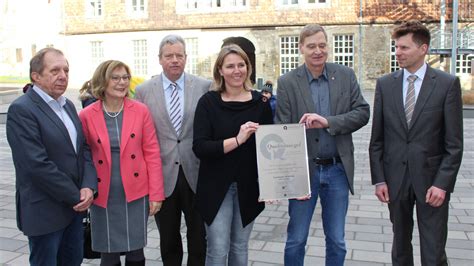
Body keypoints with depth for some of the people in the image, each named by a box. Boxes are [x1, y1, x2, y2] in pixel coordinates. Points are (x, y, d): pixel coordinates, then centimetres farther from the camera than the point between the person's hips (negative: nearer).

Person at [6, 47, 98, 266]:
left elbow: (83, 148, 8)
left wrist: (89, 186, -8)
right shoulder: (21, 109, -15)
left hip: (74, 205, 7)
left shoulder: (68, 105, 10)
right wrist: (76, 196, -15)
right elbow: (38, 164, -21)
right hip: (45, 211, -7)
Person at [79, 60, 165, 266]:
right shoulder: (87, 115, -4)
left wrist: (156, 193, -4)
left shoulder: (141, 111, -2)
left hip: (136, 193, 1)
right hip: (103, 196, 0)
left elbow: (152, 153, -1)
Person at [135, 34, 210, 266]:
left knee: (198, 237, 12)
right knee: (168, 240, 15)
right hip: (163, 175, 0)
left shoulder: (204, 87, 0)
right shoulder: (143, 91, 1)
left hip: (196, 173, 0)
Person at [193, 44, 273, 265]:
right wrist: (237, 140, -25)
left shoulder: (260, 102, 1)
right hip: (216, 187, -2)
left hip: (249, 187, 3)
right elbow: (199, 147, -14)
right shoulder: (208, 102, -6)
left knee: (240, 247, 15)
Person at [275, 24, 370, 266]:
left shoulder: (346, 76, 3)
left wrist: (328, 122, -20)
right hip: (303, 169, -2)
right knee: (296, 240, 10)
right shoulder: (287, 82, -4)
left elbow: (363, 112, -4)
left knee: (337, 241, 14)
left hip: (338, 169, 2)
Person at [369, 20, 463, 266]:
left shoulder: (447, 84, -4)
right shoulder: (385, 84, 3)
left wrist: (442, 183, -12)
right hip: (396, 178, 3)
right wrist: (379, 179, -1)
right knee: (400, 244, 15)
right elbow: (377, 138, 4)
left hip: (431, 179, -2)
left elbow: (454, 143, -5)